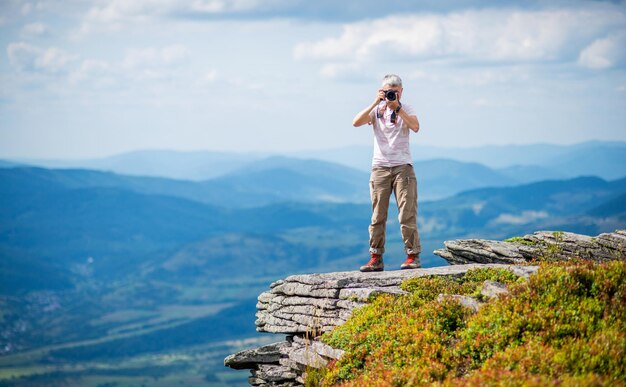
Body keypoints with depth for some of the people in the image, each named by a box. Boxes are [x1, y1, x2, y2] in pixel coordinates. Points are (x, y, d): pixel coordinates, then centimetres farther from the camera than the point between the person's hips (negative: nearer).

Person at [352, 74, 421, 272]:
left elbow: (415, 126, -15)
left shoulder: (406, 108, 5)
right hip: (380, 168, 1)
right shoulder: (376, 109, 8)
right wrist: (376, 103, -16)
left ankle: (413, 255, 0)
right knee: (377, 216, 1)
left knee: (407, 215, -5)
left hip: (403, 166, -1)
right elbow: (356, 122, -10)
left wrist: (397, 107, -19)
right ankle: (376, 259, 4)